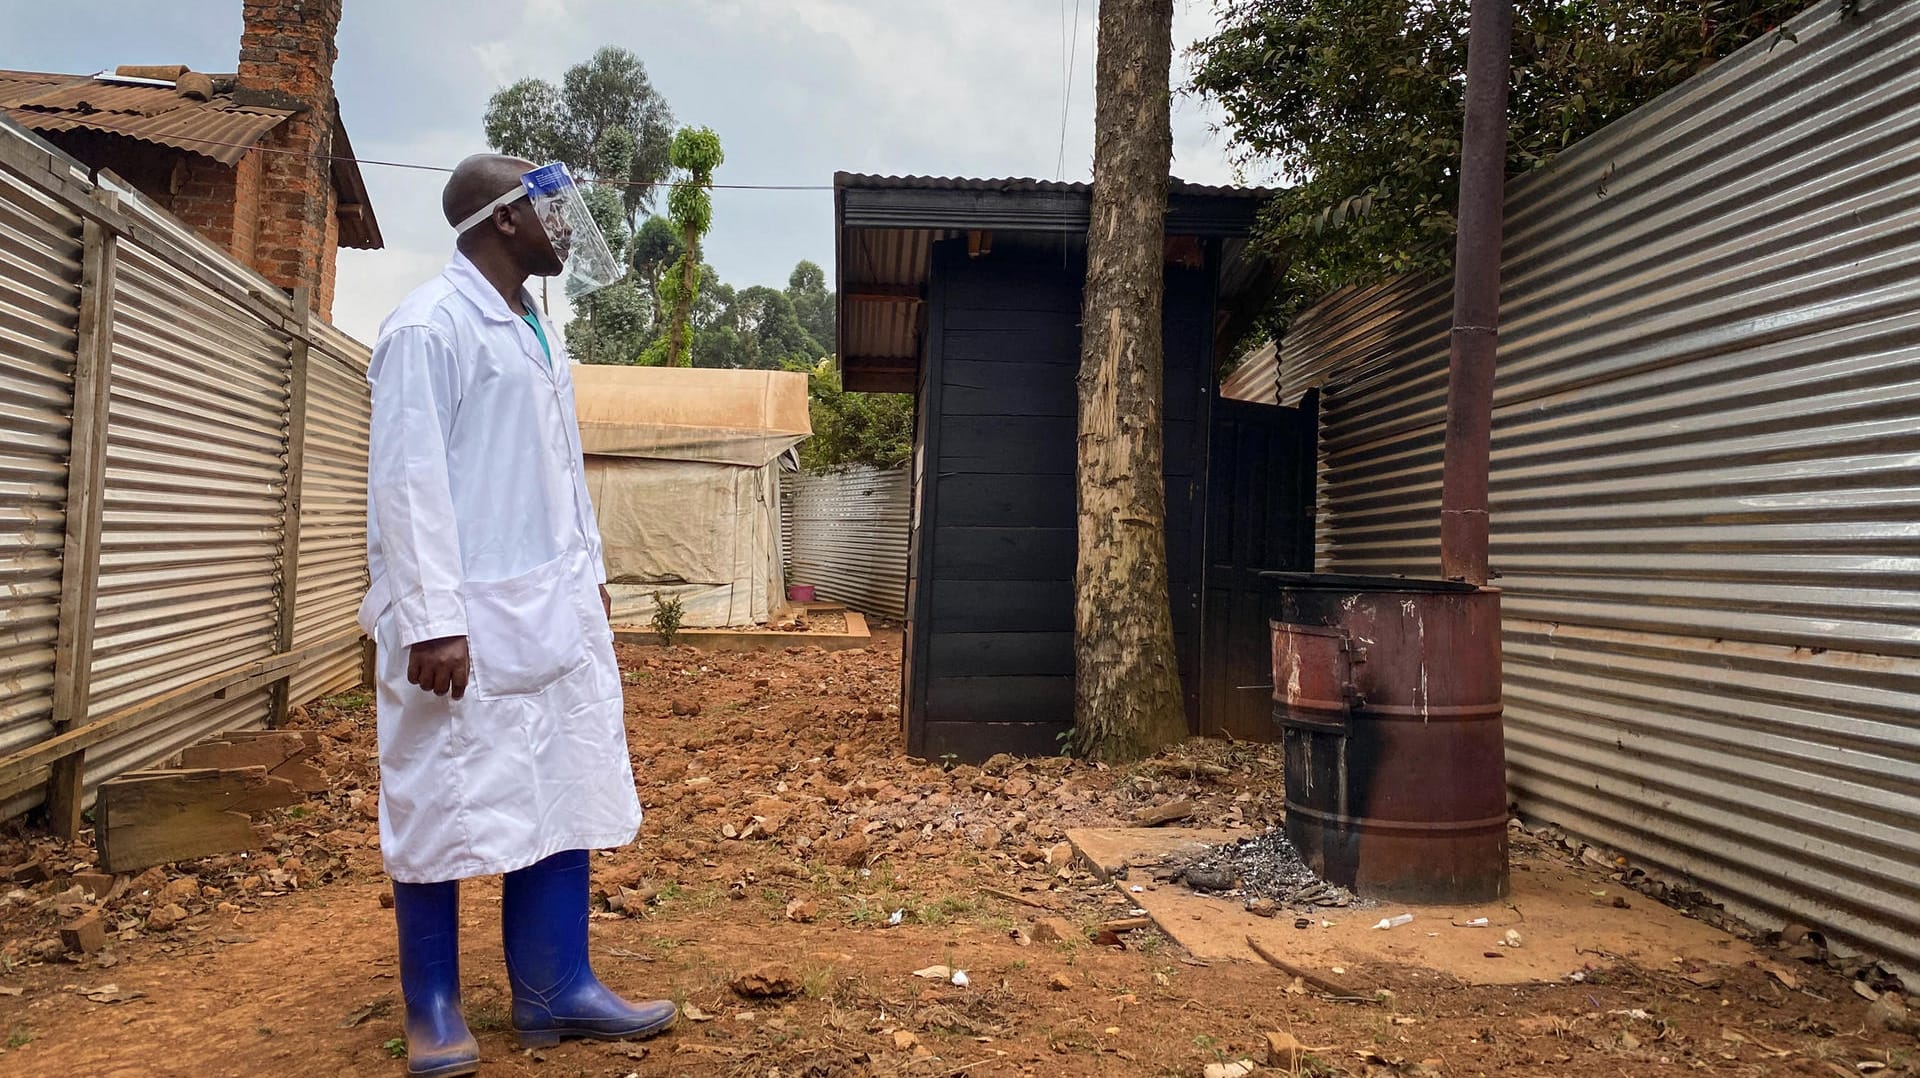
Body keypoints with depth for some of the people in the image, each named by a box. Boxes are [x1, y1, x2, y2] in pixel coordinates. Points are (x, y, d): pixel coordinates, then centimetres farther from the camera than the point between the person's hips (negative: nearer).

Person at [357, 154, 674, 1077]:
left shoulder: (536, 330, 16)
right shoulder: (430, 327, -10)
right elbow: (408, 480, -16)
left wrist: (587, 572, 17)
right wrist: (433, 618, -20)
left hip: (554, 610, 8)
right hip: (466, 621, -8)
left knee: (567, 790, 9)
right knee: (449, 808, 2)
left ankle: (554, 990, 20)